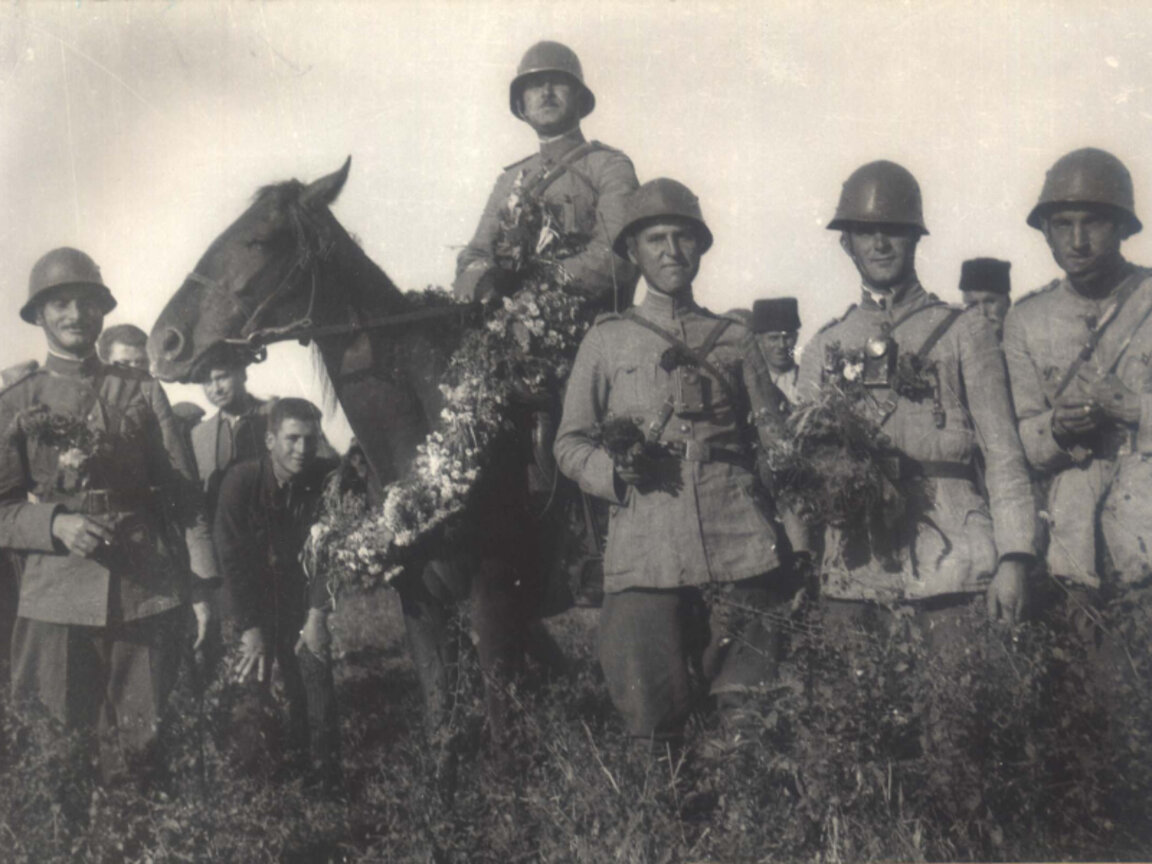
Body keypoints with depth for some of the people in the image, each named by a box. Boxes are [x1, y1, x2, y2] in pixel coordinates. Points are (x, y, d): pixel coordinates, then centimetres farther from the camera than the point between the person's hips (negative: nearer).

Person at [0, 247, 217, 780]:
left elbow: (179, 489, 8)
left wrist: (200, 584, 3)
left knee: (136, 753, 6)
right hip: (55, 604, 0)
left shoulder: (140, 392, 8)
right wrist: (55, 524, -16)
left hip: (146, 597, 1)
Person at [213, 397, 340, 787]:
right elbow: (233, 558, -14)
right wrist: (250, 627, -15)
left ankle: (326, 777, 0)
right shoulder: (241, 480, -18)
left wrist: (317, 615, -16)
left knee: (316, 678, -9)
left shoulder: (327, 480, -14)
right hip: (255, 600, 0)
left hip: (303, 600, 1)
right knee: (253, 678, -4)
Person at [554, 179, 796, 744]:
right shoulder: (607, 341, 14)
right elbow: (570, 443, 13)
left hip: (738, 547, 1)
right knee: (652, 726, -2)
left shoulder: (734, 339, 18)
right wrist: (612, 471, -7)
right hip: (644, 552, -1)